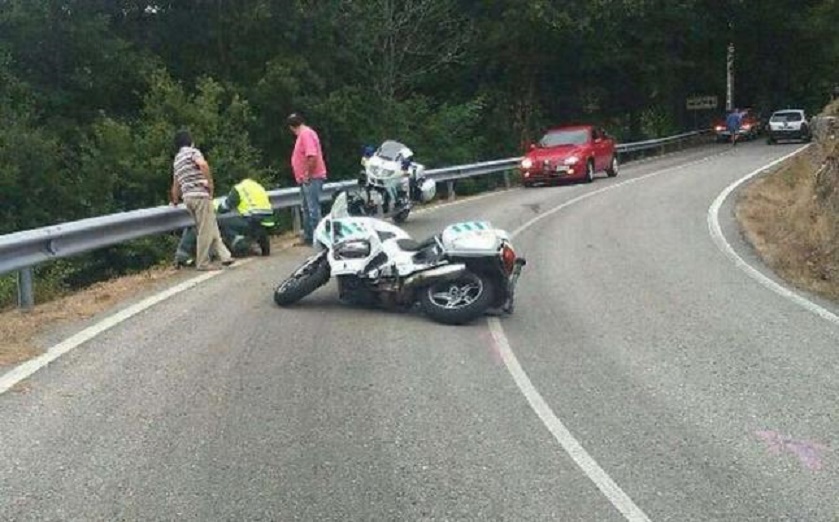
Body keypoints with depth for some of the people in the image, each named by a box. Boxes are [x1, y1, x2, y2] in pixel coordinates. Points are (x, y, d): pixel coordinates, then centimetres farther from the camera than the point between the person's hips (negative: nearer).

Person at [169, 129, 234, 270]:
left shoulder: (176, 159, 22)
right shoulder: (192, 151, -2)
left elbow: (176, 183, 28)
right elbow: (203, 164, -23)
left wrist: (175, 200, 42)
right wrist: (210, 182, -13)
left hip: (187, 197, 8)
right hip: (200, 194, -8)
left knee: (212, 228, 13)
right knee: (206, 230, -2)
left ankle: (224, 256, 11)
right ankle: (203, 263, 1)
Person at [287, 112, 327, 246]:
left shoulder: (306, 134, -16)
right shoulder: (303, 134, 16)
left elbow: (312, 156, -27)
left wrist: (308, 174, -20)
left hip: (311, 178, -11)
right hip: (305, 179, 11)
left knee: (313, 209, -9)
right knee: (307, 209, 17)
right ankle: (308, 236, 25)